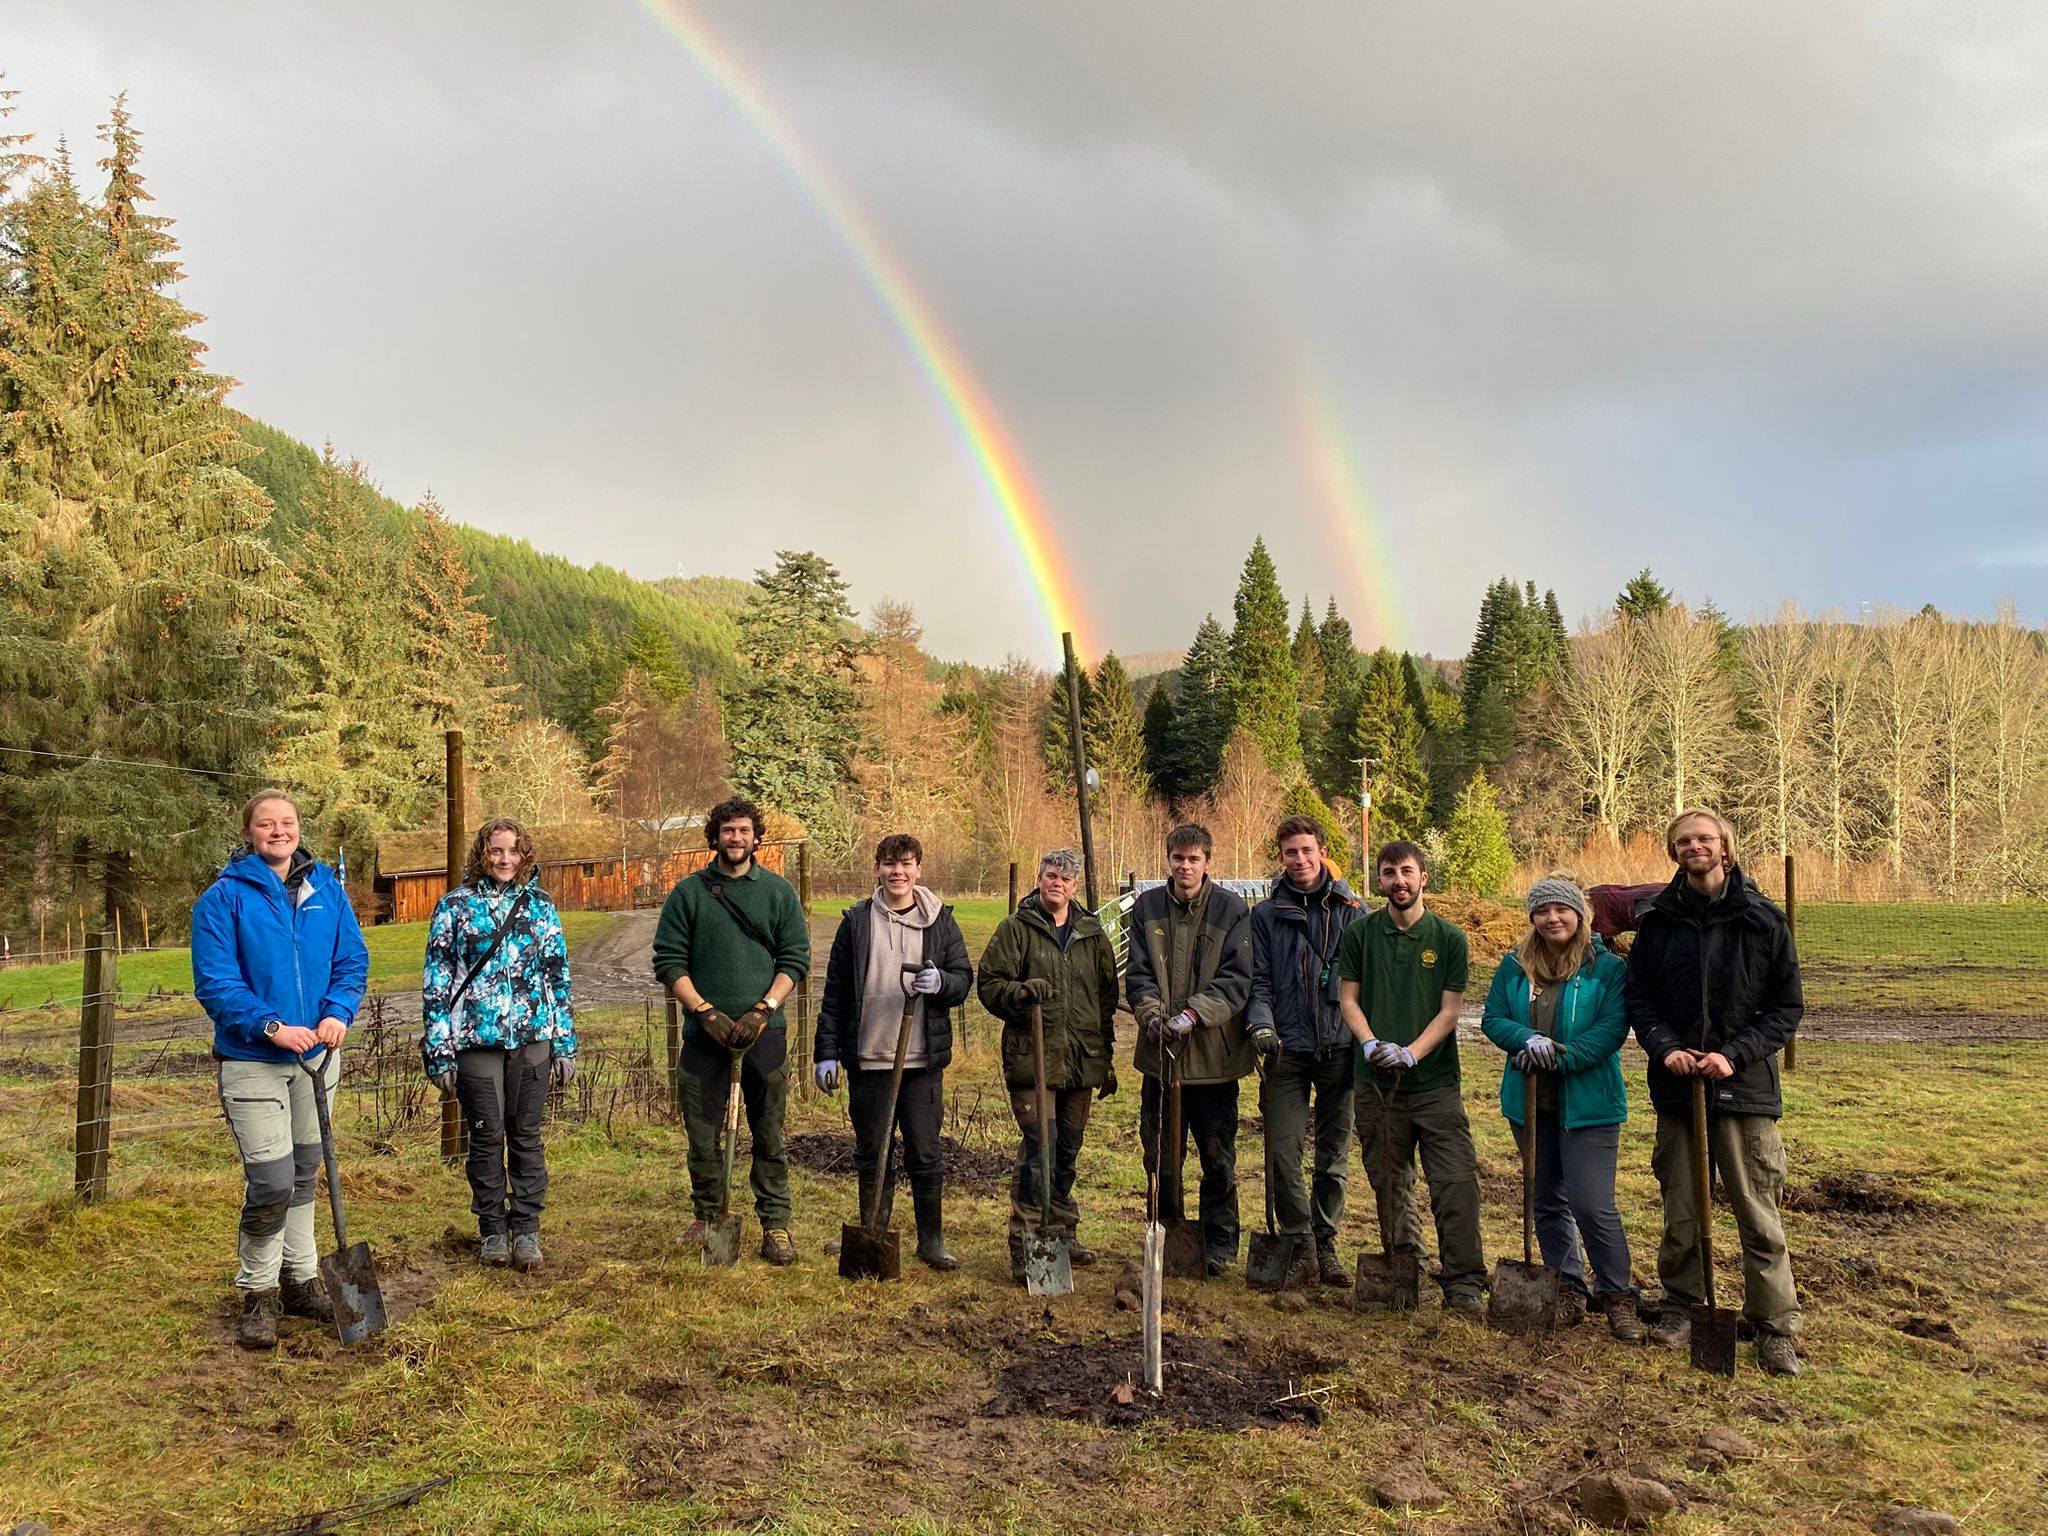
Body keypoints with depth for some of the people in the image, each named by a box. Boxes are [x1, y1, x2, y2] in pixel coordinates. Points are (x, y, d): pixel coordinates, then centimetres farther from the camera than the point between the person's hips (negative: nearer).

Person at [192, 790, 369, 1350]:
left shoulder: (326, 889, 3)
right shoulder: (223, 897, -9)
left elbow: (352, 961, 4)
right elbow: (214, 982, -13)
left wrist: (338, 1013, -14)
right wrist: (271, 1026, -24)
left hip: (318, 1054, 5)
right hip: (252, 1061, -5)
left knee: (304, 1173, 16)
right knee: (272, 1180, -9)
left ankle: (300, 1279, 31)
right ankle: (257, 1293, 12)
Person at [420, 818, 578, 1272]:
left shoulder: (540, 906, 8)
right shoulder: (455, 906, 3)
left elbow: (558, 976, 10)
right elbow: (436, 979, 2)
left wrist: (565, 1045, 6)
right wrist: (439, 1049, -3)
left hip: (532, 1037, 1)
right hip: (476, 1040, -1)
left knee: (526, 1135, 6)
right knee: (486, 1137, 6)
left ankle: (526, 1229, 14)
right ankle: (492, 1230, 19)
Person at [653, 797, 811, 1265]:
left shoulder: (778, 892, 6)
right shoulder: (688, 892, 4)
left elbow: (795, 960, 3)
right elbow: (669, 962, 1)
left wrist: (762, 1010, -10)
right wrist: (706, 1012, -10)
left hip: (765, 1033, 0)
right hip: (703, 1032, 0)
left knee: (769, 1134, 4)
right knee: (702, 1133, 7)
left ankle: (775, 1223, 12)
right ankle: (707, 1217, 22)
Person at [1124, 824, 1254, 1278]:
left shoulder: (1233, 909, -3)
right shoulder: (1146, 906, 4)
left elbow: (1237, 978, -9)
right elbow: (1137, 972, 3)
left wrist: (1194, 1013, -21)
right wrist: (1151, 1012, -15)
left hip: (1214, 1053, -2)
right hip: (1159, 1051, 3)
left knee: (1218, 1156, 7)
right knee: (1159, 1155, 12)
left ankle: (1220, 1243, 22)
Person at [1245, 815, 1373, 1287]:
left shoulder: (1352, 910, 6)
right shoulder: (1266, 914, 6)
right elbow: (1258, 981, 4)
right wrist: (1261, 1023, -13)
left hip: (1340, 1048, 1)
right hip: (1288, 1049, 0)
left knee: (1334, 1156, 8)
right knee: (1284, 1154, -5)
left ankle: (1325, 1245, 22)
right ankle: (1302, 1248, 8)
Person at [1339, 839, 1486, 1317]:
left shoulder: (1449, 937, 2)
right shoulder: (1361, 934, 5)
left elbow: (1449, 1011, -1)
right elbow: (1348, 999, 5)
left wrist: (1411, 1053, -15)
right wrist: (1371, 1044, -13)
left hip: (1435, 1080, -2)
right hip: (1376, 1081, 2)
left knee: (1456, 1183, -8)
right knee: (1387, 1183, 10)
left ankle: (1464, 1284, -1)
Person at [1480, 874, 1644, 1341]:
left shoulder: (1608, 967, -6)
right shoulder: (1514, 965, 5)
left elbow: (1613, 1029, -13)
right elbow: (1493, 1019, 2)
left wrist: (1558, 1056, -22)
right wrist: (1528, 1039, -18)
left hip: (1587, 1105, -4)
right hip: (1530, 1102, 5)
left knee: (1592, 1204, -10)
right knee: (1547, 1201, 13)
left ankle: (1618, 1297, 7)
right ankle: (1568, 1288, 28)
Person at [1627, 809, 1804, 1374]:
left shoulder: (1763, 920, -2)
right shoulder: (1658, 921, 4)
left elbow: (1787, 1008, -1)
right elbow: (1638, 996, 8)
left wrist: (1735, 1055, -12)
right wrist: (1665, 1047, -10)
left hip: (1745, 1085, -2)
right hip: (1676, 1086, 2)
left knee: (1758, 1213, 1)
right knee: (1680, 1209, 10)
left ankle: (1776, 1328, 11)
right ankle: (1682, 1306, 25)